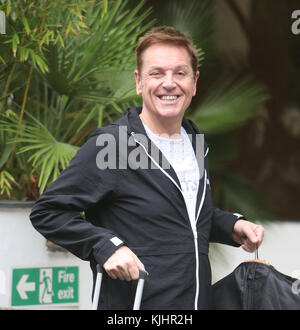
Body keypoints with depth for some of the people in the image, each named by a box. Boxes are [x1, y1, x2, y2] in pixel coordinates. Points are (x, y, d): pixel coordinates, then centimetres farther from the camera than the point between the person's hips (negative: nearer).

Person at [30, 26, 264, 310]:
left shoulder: (195, 145, 9)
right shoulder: (109, 144, -14)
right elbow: (46, 212, -12)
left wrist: (232, 226, 5)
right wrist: (106, 246, -22)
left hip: (199, 300, 7)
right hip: (132, 303, -7)